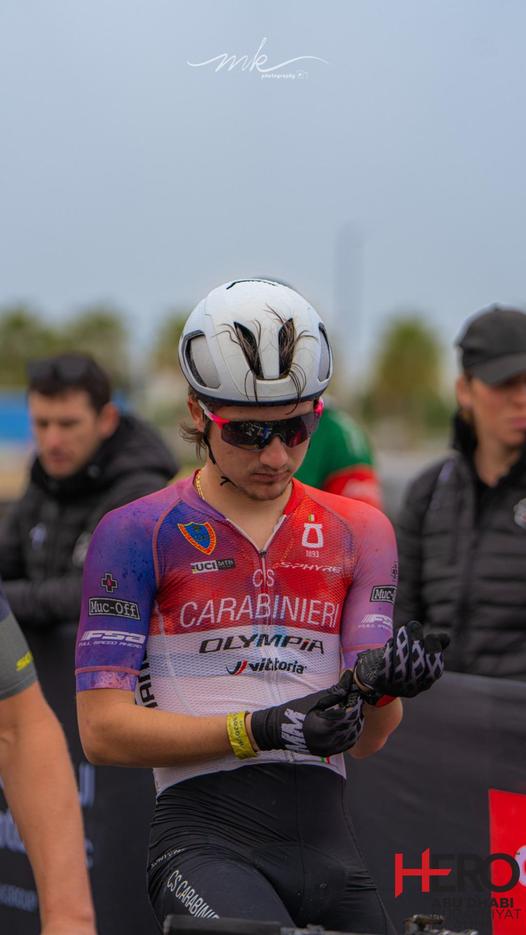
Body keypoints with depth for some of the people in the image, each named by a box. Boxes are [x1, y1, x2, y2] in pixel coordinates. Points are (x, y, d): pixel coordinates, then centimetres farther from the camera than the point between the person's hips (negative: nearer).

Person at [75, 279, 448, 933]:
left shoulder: (360, 532, 15)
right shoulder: (136, 534, 3)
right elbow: (103, 730, -3)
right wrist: (261, 729, -14)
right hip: (206, 837, -5)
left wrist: (381, 686, -15)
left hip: (326, 843, 5)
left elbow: (366, 739, 9)